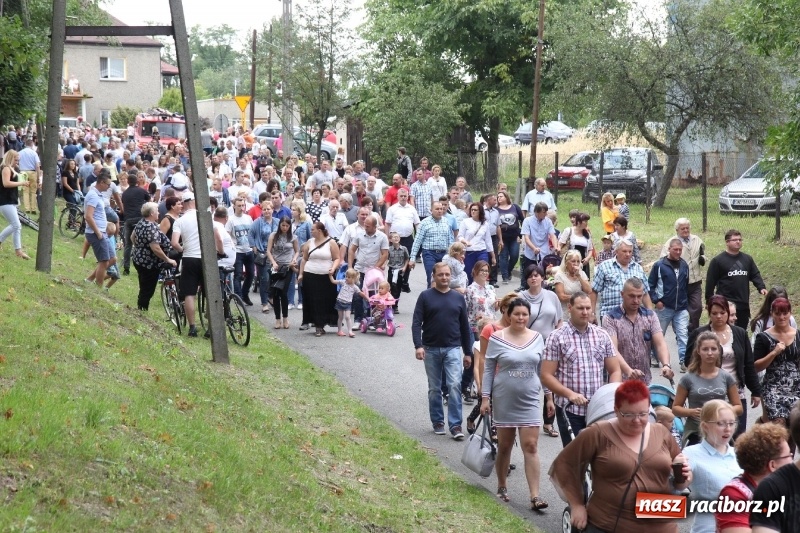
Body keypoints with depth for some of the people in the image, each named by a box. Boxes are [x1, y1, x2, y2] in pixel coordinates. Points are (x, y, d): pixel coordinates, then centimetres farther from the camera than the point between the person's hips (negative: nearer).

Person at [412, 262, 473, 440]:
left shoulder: (458, 298, 8)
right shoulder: (425, 296, 1)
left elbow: (465, 326, 12)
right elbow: (416, 323, -4)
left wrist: (468, 352, 11)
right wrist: (418, 345, -17)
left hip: (453, 348, 0)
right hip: (431, 349, 0)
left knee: (455, 386, -12)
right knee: (434, 389, 9)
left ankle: (455, 425, -10)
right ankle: (438, 422, 22)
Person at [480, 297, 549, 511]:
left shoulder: (537, 338, 4)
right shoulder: (497, 339, -4)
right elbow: (489, 370, 0)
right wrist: (485, 398, -4)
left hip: (530, 401, 1)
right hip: (504, 400, -1)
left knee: (531, 446, -6)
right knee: (504, 446, 9)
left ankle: (535, 496, -10)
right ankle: (502, 487, 28)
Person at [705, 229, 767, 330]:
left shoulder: (747, 259, 11)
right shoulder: (717, 261, -4)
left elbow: (755, 275, 12)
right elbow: (710, 283, -3)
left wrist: (761, 287, -7)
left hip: (743, 305, 5)